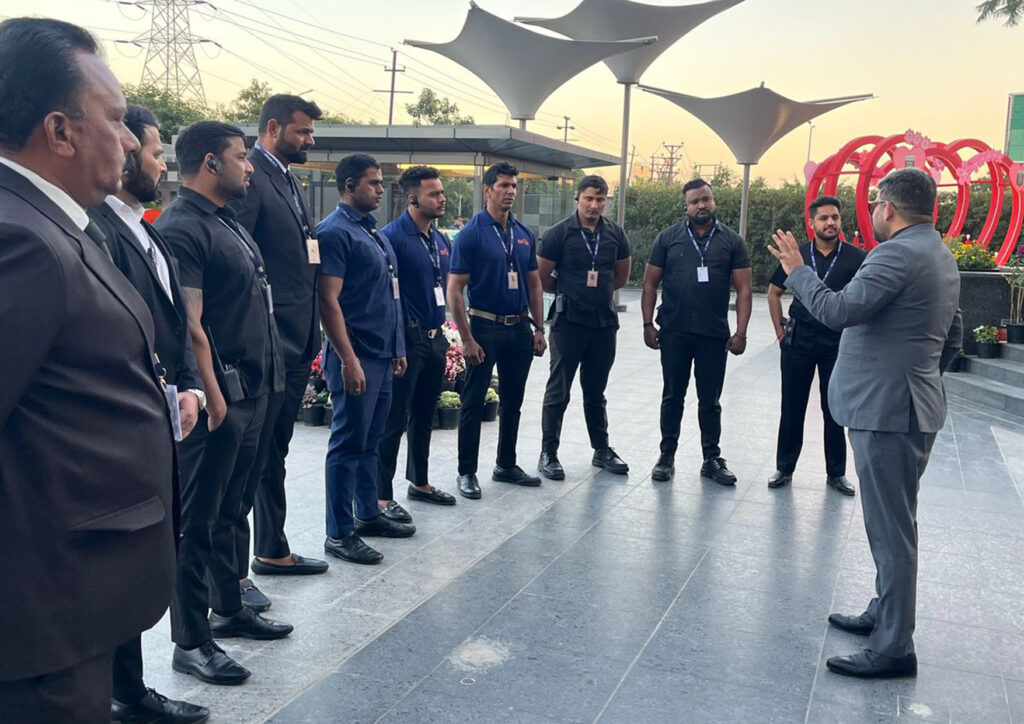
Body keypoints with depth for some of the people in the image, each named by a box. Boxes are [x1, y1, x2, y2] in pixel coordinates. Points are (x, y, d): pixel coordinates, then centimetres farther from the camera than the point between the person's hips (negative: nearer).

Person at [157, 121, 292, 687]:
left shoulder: (229, 224, 17)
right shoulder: (182, 228, -14)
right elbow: (189, 326, -20)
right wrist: (213, 398, -22)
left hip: (251, 393, 10)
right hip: (218, 399, -10)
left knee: (227, 509, 19)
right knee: (197, 518, 0)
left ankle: (228, 609, 33)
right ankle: (190, 641, 11)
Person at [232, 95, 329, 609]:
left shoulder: (292, 184, 18)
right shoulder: (249, 180, -12)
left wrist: (310, 336, 13)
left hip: (296, 343, 9)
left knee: (275, 453, 18)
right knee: (250, 459, -2)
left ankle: (271, 550, 31)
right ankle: (232, 570, 9)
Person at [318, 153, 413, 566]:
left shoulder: (374, 232, 16)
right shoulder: (335, 232, -12)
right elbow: (328, 300, -18)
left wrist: (397, 349, 18)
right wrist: (349, 360, -22)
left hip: (382, 356, 9)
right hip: (356, 358, -9)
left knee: (370, 440, 17)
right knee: (348, 443, -2)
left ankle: (368, 515, 29)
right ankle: (339, 533, 7)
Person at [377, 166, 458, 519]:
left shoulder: (441, 241, 12)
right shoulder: (393, 236, -14)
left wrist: (440, 331, 18)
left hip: (434, 337, 8)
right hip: (406, 338, -8)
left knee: (424, 416, 18)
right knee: (394, 420, -2)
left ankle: (419, 482, 32)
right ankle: (382, 497, 7)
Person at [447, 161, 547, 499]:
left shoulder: (524, 234, 9)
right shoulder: (471, 234, -9)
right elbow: (454, 290, -11)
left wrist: (539, 328, 8)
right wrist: (467, 339, -15)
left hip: (520, 328, 6)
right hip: (485, 327, -6)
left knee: (513, 401, 14)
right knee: (473, 402, 3)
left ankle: (506, 465, 28)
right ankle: (467, 472, 14)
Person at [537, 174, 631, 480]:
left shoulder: (615, 234, 5)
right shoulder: (558, 234, -8)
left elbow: (622, 275, 17)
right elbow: (542, 278, -3)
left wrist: (598, 292, 12)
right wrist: (569, 294, 8)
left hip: (604, 322, 4)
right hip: (568, 322, -4)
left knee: (596, 391, 16)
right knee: (558, 391, 2)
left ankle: (601, 449, 27)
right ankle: (548, 454, 11)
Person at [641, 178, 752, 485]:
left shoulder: (731, 241, 3)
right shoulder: (669, 238, 3)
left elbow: (744, 289, 1)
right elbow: (650, 283, 4)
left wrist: (740, 332, -6)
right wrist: (648, 324, -3)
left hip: (714, 335, 0)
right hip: (674, 332, 0)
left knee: (710, 400, 8)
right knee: (673, 397, 9)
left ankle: (712, 459, 19)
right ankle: (667, 456, 19)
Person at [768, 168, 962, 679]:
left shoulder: (899, 254, -17)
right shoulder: (939, 254, 16)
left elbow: (837, 310, -25)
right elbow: (952, 337, 22)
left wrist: (796, 271, -11)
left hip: (887, 410, -11)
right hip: (909, 403, 11)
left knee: (891, 528, -4)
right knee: (892, 523, 20)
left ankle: (893, 648, 4)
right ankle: (884, 614, 34)